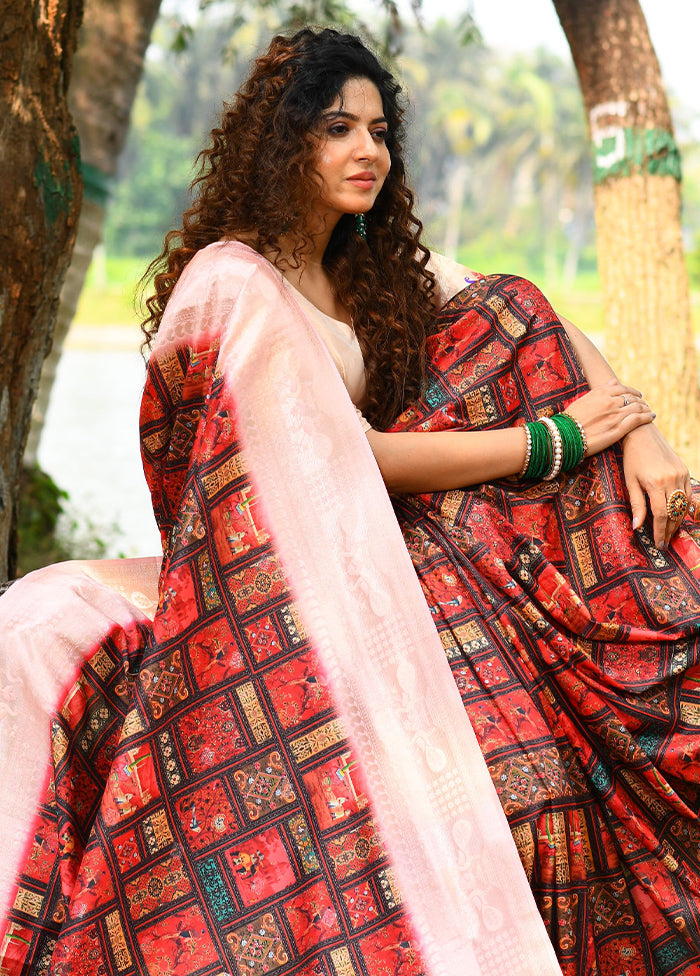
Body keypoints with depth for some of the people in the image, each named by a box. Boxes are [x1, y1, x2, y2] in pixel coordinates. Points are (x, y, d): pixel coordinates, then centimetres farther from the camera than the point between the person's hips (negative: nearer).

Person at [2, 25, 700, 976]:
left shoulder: (376, 269, 11)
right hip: (270, 583, -7)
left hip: (372, 553, 8)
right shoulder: (232, 283, -13)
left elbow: (538, 330, 11)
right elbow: (342, 459, -19)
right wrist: (557, 440, -14)